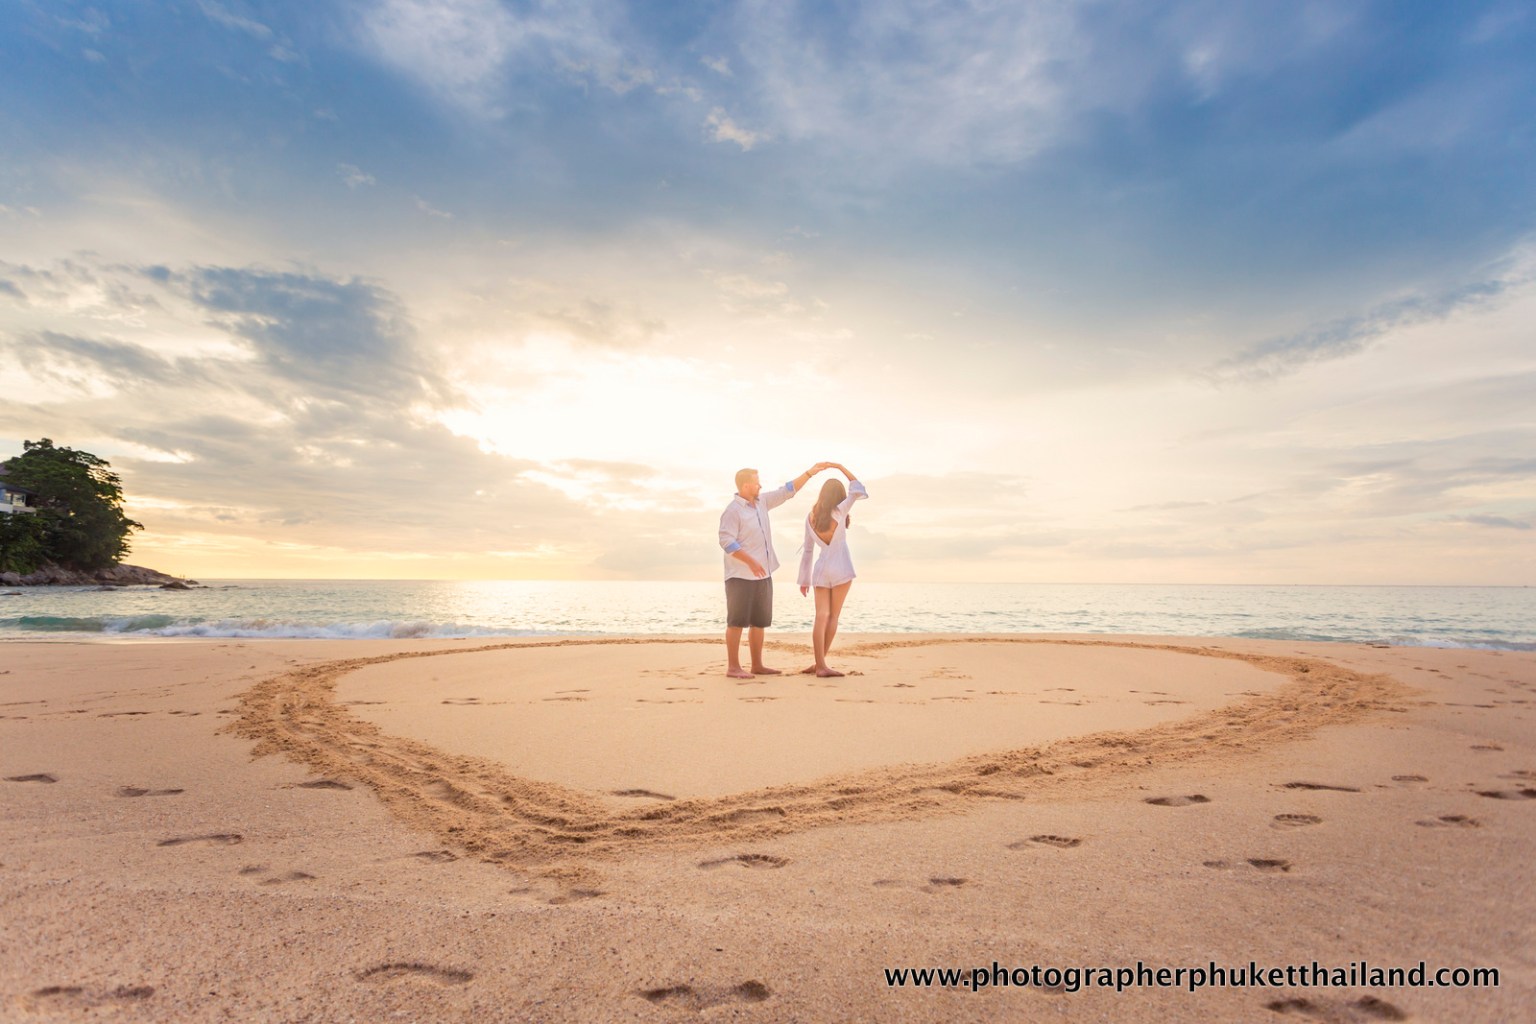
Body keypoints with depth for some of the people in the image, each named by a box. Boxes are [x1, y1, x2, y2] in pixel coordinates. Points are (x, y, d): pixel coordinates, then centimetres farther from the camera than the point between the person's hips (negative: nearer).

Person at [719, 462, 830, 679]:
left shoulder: (761, 502, 12)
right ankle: (733, 667, 0)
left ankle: (757, 665, 17)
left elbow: (787, 491, 17)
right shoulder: (733, 510, -11)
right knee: (737, 622, -5)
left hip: (762, 574, 8)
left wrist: (811, 472, 15)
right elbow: (726, 541, -19)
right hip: (741, 576, -8)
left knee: (759, 622, 10)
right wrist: (751, 561, -24)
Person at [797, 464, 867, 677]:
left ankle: (820, 665, -7)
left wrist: (804, 579, 13)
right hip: (840, 568, -4)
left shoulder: (810, 517, 4)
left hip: (821, 569, 4)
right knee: (833, 616, 4)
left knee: (821, 617, -1)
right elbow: (858, 489, 3)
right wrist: (840, 467, 8)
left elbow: (807, 550, 8)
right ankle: (820, 663, 5)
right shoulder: (839, 511, -9)